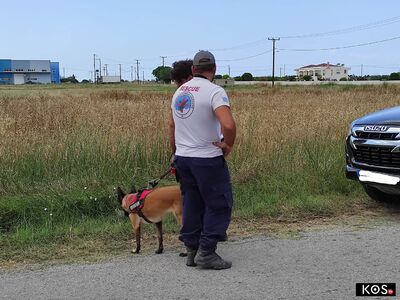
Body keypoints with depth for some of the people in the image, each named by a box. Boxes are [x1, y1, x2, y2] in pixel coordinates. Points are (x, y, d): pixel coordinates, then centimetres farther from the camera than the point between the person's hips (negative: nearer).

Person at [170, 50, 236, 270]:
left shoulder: (179, 91, 9)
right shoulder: (214, 91, -14)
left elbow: (172, 126, 17)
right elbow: (228, 125, -29)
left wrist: (175, 153, 27)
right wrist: (228, 145, -10)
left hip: (183, 158, 7)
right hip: (208, 159, -7)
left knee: (192, 204, 15)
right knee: (219, 204, 4)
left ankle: (192, 251, 22)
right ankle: (206, 252, 4)